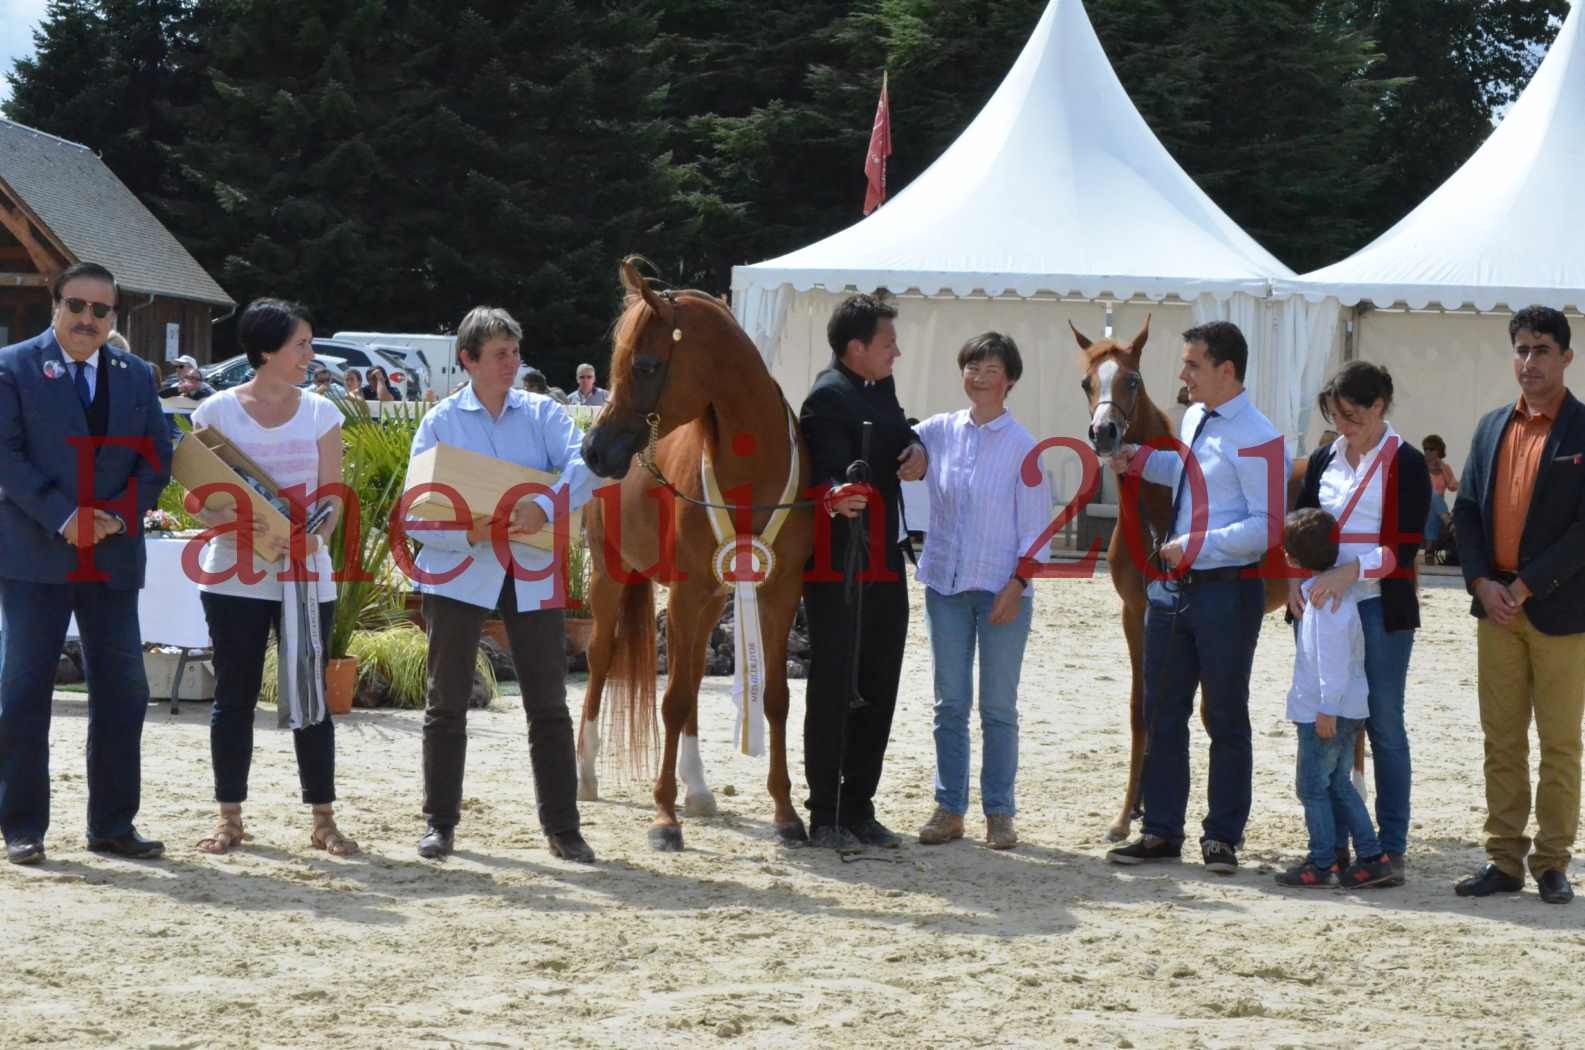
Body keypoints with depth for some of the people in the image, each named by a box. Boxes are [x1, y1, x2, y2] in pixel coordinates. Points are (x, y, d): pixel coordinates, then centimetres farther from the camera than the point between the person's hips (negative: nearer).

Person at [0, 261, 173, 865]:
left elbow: (157, 458, 9)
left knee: (122, 692, 5)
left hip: (113, 559, 4)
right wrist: (62, 517, -17)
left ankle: (112, 825, 14)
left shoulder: (135, 376, 12)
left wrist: (120, 515, -8)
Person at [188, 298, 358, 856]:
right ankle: (229, 818, 11)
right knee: (234, 695, 3)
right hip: (236, 575, -1)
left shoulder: (319, 412, 5)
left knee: (311, 695, 2)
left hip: (306, 576, 1)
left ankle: (322, 819, 7)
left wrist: (314, 538, -17)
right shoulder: (218, 411, 0)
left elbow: (333, 495, 3)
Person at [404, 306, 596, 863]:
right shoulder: (440, 422, 1)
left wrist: (545, 508, -31)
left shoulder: (542, 414, 4)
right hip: (459, 572, -1)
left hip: (532, 574, 1)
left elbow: (583, 462, -13)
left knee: (549, 705, 3)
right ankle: (439, 822, 14)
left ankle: (563, 827, 10)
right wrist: (467, 531, -22)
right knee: (447, 703, 4)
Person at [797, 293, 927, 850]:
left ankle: (859, 809, 22)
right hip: (839, 568, -9)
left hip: (884, 563, 9)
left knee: (878, 690, 13)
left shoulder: (880, 387, 11)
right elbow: (830, 470, -27)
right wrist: (838, 498, -49)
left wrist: (916, 450, -2)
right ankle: (824, 817, 5)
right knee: (833, 689, -2)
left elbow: (900, 431, 22)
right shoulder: (828, 397, -17)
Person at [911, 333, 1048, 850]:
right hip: (946, 584, 3)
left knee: (998, 706, 3)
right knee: (950, 704, 7)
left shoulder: (1023, 445, -5)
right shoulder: (940, 431, 4)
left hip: (1001, 588, -3)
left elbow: (1036, 524, -4)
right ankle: (949, 808, 13)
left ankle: (999, 812, 9)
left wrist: (1018, 582, -11)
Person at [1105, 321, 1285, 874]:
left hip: (1227, 591, -8)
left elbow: (1269, 527, -21)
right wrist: (1140, 460, 15)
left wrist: (1196, 544, -21)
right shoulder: (1194, 418, 9)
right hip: (1173, 585, 8)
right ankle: (1161, 832, 19)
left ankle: (1222, 837, 14)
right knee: (1162, 713, 11)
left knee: (1225, 718, 4)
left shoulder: (1255, 439, -18)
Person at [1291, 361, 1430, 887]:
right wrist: (1295, 576, -6)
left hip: (1380, 608, -5)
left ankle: (1392, 848, 5)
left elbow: (1404, 548, -12)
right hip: (1323, 604, 5)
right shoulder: (1324, 460, 10)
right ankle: (1334, 844, 13)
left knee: (1384, 726, 0)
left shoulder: (1405, 464, -5)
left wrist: (1352, 570, -26)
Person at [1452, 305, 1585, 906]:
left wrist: (1526, 586, -14)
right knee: (1501, 740, 7)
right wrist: (1482, 582, -3)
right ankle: (1504, 861, 13)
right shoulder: (1493, 428, 12)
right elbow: (1466, 510, 12)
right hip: (1497, 607, 5)